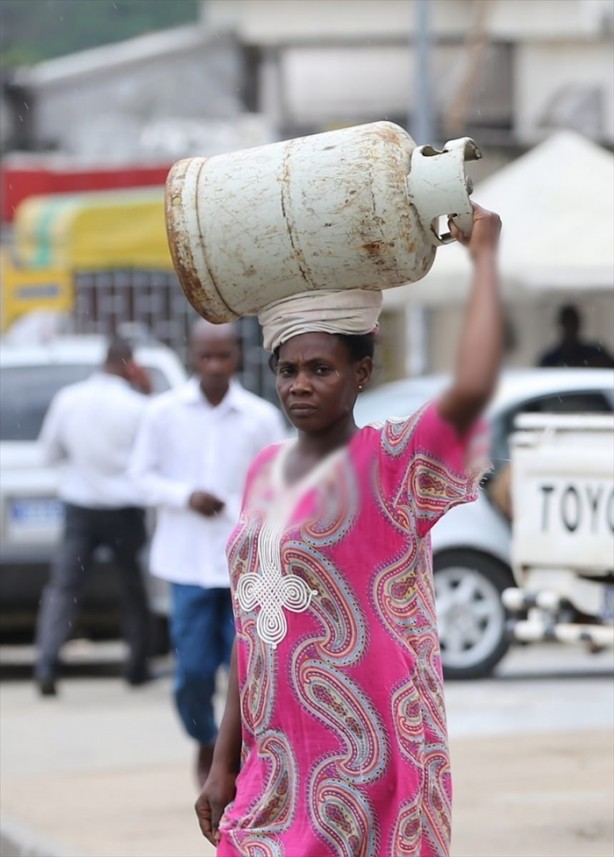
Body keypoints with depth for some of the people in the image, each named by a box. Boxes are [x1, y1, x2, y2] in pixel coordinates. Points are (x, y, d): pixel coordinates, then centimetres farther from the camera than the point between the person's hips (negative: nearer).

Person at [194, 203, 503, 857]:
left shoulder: (390, 465, -7)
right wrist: (225, 761, 15)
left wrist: (484, 255, -16)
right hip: (274, 770, 6)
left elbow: (473, 386, -27)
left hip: (366, 767, -6)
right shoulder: (266, 470, 13)